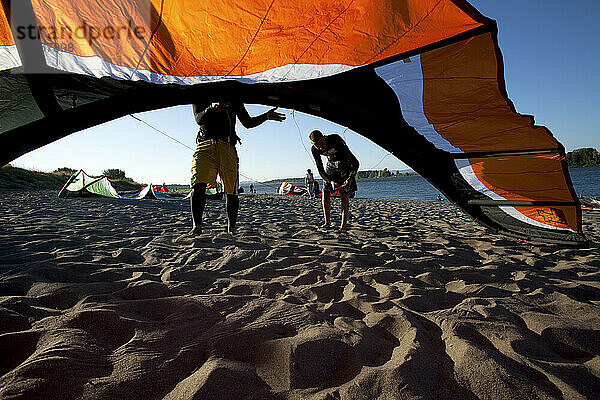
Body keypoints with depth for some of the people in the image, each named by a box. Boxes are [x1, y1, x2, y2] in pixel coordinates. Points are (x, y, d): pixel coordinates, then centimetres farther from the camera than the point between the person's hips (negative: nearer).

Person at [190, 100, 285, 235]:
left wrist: (266, 116, 10)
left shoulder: (234, 99, 22)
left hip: (227, 146, 1)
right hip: (205, 144, -1)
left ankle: (231, 229, 6)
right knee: (198, 186, -19)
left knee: (231, 191, -5)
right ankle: (197, 226, -12)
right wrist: (212, 108, -22)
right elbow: (199, 119, -1)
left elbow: (248, 122, 25)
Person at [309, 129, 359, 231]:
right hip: (331, 165, 4)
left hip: (345, 164, -4)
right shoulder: (314, 150, -20)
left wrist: (349, 179, -45)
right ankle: (327, 222, 4)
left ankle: (344, 223, -4)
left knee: (344, 194, -12)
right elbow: (320, 170, -12)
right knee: (325, 193, -6)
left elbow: (355, 162, -33)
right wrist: (331, 181, -28)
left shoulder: (335, 140, -34)